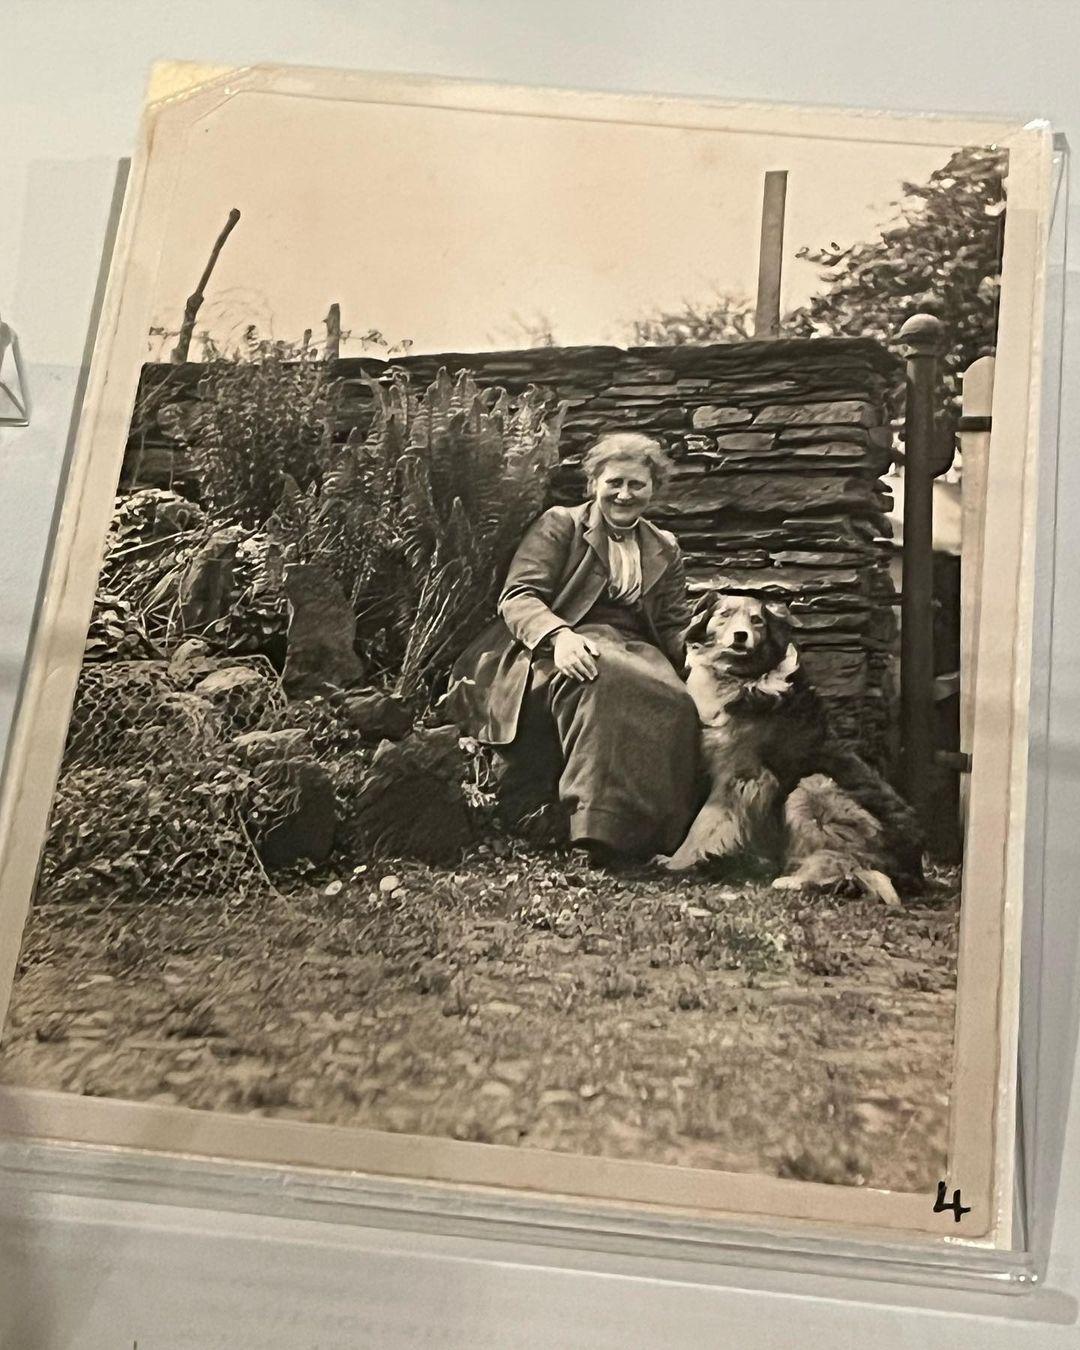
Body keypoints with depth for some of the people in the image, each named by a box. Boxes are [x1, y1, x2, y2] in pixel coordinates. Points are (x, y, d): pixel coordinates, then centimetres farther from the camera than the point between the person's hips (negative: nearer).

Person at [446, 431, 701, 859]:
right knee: (603, 681, -41)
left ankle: (647, 836, -31)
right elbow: (517, 598, -3)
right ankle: (601, 825, -43)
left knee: (674, 701, -32)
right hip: (566, 647, -4)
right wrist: (559, 635, -25)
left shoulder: (665, 550, 25)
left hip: (636, 648, 4)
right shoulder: (559, 525, 11)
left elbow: (676, 630, 21)